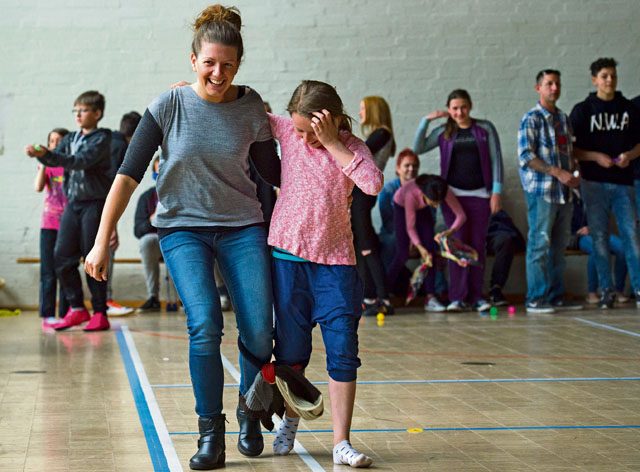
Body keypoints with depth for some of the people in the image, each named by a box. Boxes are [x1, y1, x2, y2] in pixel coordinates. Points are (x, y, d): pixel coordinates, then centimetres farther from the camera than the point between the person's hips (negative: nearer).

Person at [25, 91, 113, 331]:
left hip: (94, 203, -6)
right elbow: (56, 159, 4)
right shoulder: (70, 139, 16)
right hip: (72, 203, 6)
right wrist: (39, 153, -18)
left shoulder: (101, 139, -5)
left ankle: (99, 313, 2)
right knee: (62, 256, 0)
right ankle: (77, 308, 11)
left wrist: (46, 154, -28)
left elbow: (81, 161, -19)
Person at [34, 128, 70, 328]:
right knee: (48, 272, -1)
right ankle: (47, 314, 0)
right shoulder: (47, 165, 7)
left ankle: (65, 314, 8)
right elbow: (38, 187, -9)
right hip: (49, 224, 1)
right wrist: (43, 164, -17)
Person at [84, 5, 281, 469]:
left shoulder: (251, 109, -3)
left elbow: (273, 172, 10)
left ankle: (250, 413, 20)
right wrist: (102, 242, -11)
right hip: (183, 228, -1)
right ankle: (211, 432, -4)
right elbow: (129, 175, -7)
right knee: (205, 325, -19)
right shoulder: (168, 107, -8)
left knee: (259, 332, -8)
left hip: (242, 227, 2)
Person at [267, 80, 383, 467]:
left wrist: (332, 144, -20)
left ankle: (342, 442, 1)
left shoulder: (351, 147, -4)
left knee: (344, 350, -5)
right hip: (288, 255, 1)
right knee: (291, 348, 11)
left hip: (335, 260, -1)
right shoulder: (286, 130, 1)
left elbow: (374, 184, -22)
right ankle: (290, 421, 35)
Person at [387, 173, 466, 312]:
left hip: (422, 210, 4)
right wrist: (420, 248, -41)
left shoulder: (445, 191, -35)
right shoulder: (411, 194, -42)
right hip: (401, 207, -3)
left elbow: (461, 215, -29)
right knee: (402, 254, -11)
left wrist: (449, 232, -46)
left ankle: (430, 298, -9)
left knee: (430, 250, -9)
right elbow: (410, 227, -31)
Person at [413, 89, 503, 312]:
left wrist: (496, 191, -4)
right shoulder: (444, 132, 8)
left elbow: (496, 160, 3)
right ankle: (457, 297, 0)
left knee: (478, 244, 1)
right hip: (453, 193, 0)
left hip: (480, 194, 0)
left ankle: (476, 296, 7)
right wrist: (426, 120, -4)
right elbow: (418, 149, 2)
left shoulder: (485, 129, 5)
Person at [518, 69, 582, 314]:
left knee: (559, 246, 9)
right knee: (540, 245, -6)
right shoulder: (531, 119, -5)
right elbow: (526, 157, -12)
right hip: (541, 190, -7)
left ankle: (556, 296, 15)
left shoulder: (563, 118, 17)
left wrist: (573, 174, 3)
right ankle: (536, 300, -3)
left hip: (563, 192, 7)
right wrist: (557, 172, -17)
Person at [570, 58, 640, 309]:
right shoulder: (582, 110, 3)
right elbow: (570, 148, 0)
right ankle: (606, 290, 8)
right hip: (594, 183, -1)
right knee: (599, 238, 1)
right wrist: (596, 157, -14)